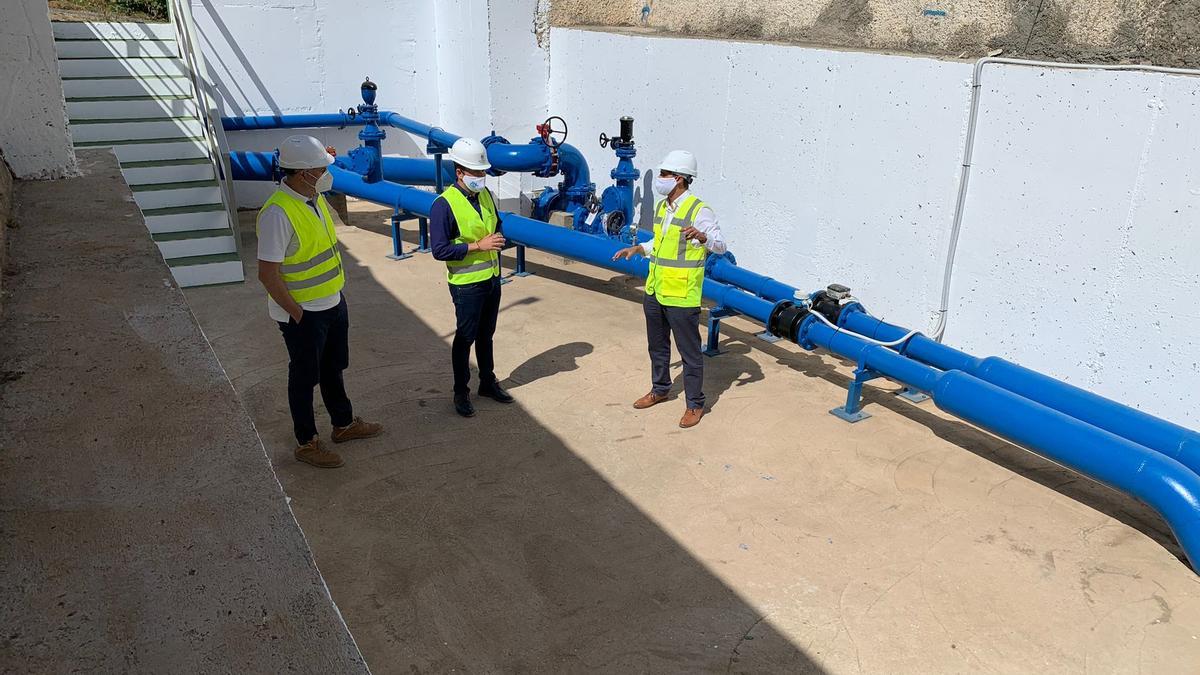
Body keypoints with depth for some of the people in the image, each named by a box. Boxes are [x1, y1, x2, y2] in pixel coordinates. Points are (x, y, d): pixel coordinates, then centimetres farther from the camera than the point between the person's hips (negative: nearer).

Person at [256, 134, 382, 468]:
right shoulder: (278, 213, -26)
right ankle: (307, 443, 25)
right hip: (303, 313, -8)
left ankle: (344, 424, 41)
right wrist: (297, 315, -19)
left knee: (333, 368, 23)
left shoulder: (315, 196, 2)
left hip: (333, 302, 8)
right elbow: (267, 274, -25)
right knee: (305, 377, 9)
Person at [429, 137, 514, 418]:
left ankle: (488, 382, 34)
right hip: (467, 284, -6)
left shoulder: (485, 195, 5)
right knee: (465, 338, 5)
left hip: (492, 278, 7)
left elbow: (497, 225, 22)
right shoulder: (444, 205, -18)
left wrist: (497, 239, -1)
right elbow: (439, 250, -21)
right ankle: (461, 392, 20)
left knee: (486, 334, 19)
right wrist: (478, 246, -23)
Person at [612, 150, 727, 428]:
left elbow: (720, 246, -19)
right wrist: (637, 249, 15)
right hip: (654, 291, 8)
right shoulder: (661, 207, 10)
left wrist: (702, 236, -38)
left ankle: (695, 405, 16)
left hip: (681, 297, -8)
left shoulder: (699, 210, -15)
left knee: (689, 351, 3)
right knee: (657, 345, 22)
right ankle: (659, 389, 41)